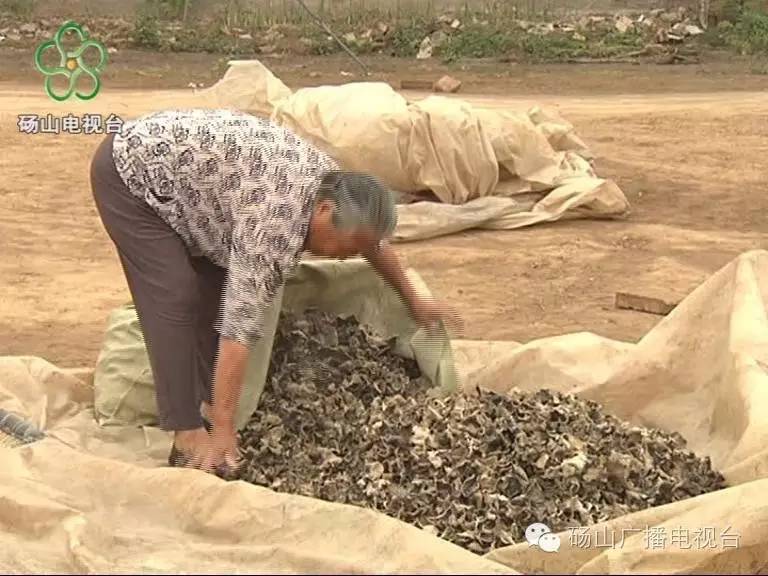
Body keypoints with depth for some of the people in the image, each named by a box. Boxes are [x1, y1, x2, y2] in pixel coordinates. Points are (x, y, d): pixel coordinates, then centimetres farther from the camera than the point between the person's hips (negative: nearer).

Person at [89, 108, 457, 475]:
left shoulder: (332, 183, -7)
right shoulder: (277, 225, -33)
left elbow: (375, 241, 14)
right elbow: (238, 328, -34)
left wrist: (414, 302, 25)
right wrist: (223, 432, -32)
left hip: (171, 166, 9)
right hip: (130, 172, -9)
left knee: (214, 290, 5)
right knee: (175, 301, -15)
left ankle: (206, 404, 12)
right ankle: (188, 438, -11)